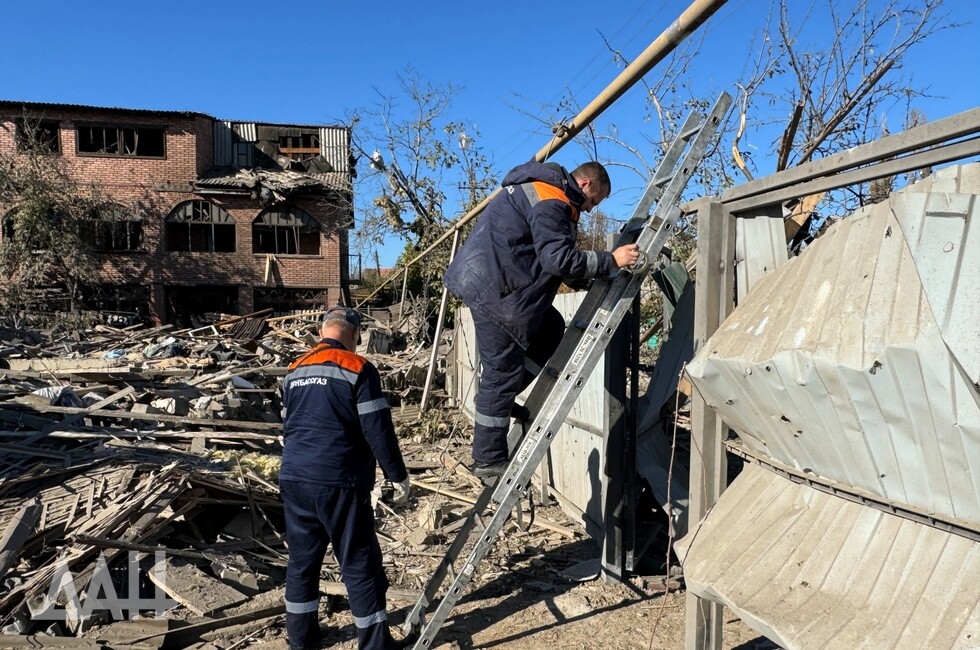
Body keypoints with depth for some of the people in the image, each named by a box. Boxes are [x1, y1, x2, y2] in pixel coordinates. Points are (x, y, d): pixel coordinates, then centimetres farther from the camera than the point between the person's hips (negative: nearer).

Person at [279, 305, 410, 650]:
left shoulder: (295, 370, 12)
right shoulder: (358, 369, -9)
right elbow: (378, 431, -12)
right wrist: (398, 476, -3)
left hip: (293, 479, 7)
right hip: (338, 482, -6)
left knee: (302, 559, 18)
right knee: (361, 565, 4)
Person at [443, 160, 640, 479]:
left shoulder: (544, 190, 18)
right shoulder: (551, 202, -16)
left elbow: (551, 257, 22)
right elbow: (558, 259, -25)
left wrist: (594, 272, 16)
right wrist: (610, 260, -17)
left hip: (494, 280, 11)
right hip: (492, 286, -11)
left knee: (551, 331, 16)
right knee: (502, 372, -4)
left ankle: (503, 401, 18)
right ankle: (489, 461, 7)